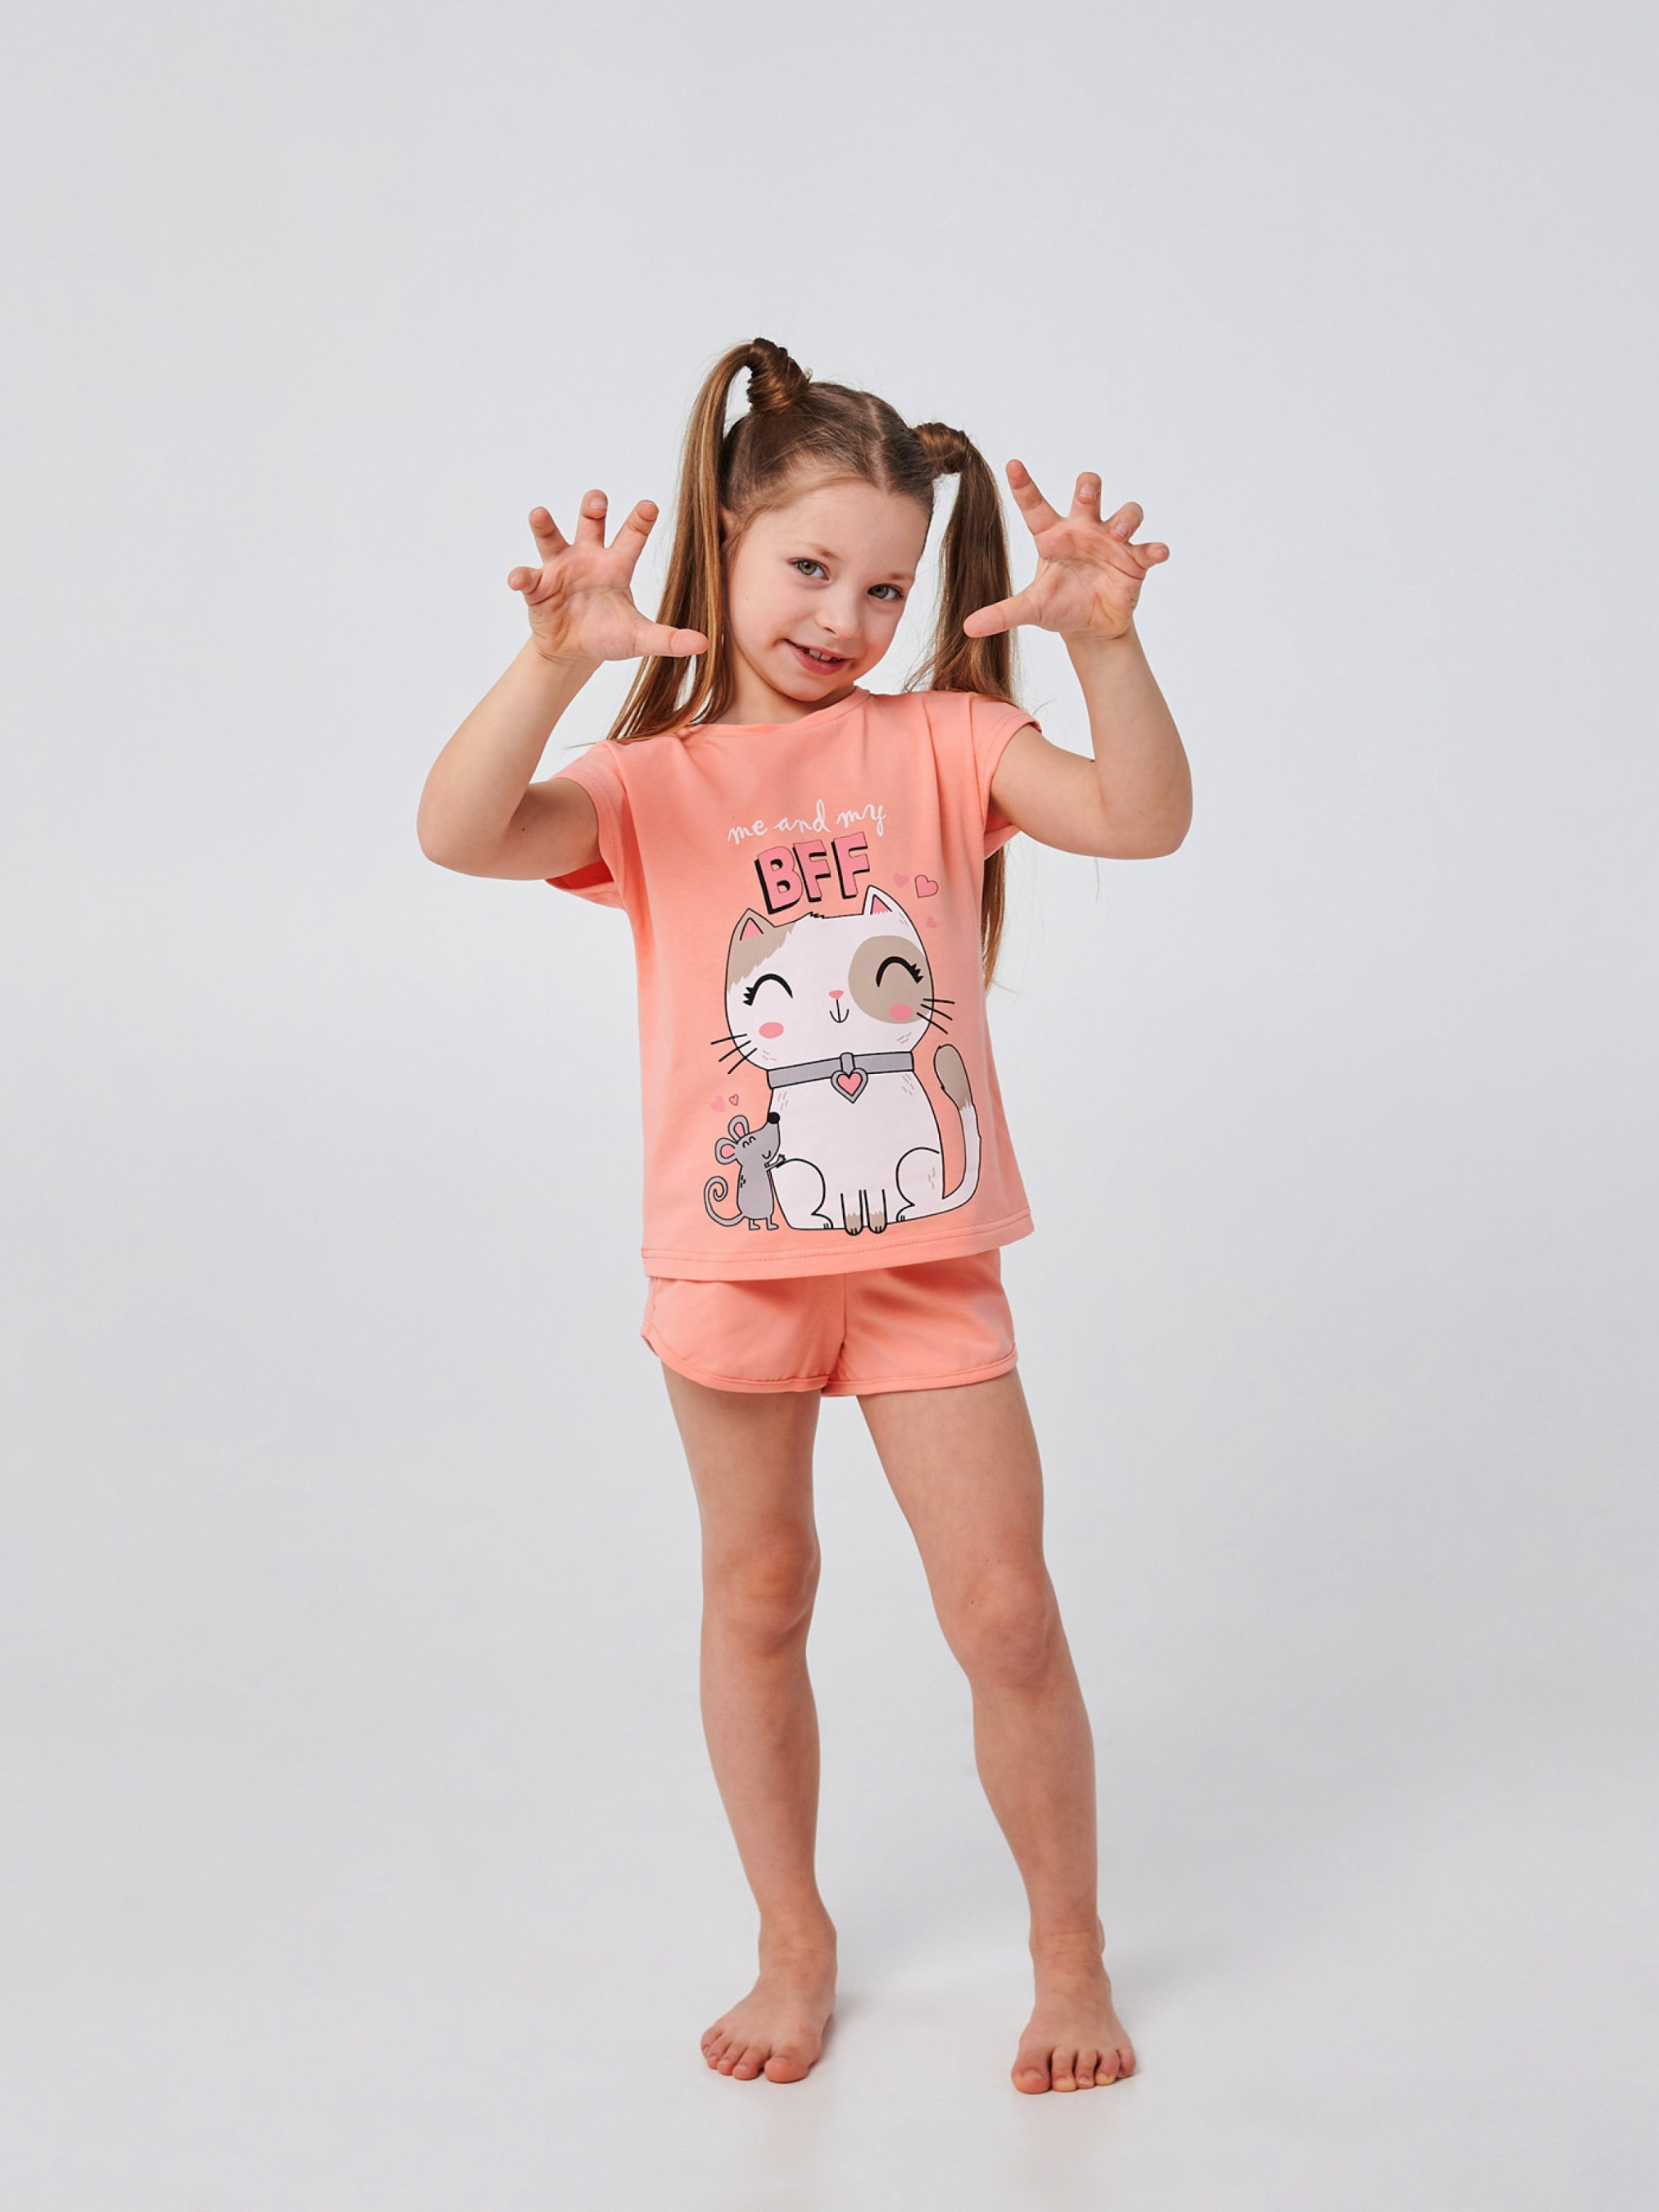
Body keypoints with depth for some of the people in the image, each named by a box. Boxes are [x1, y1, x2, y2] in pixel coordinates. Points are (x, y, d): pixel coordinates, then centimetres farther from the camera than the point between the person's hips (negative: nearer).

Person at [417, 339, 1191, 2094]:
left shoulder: (939, 740, -1)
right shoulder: (652, 781, -3)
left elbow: (1143, 817, -15)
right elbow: (460, 830, -22)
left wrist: (1104, 641, -31)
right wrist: (557, 661, -38)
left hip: (928, 1258, 0)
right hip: (732, 1258, 1)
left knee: (1005, 1614, 1)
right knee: (756, 1597, 14)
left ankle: (1070, 1952, 23)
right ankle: (793, 1945, 34)